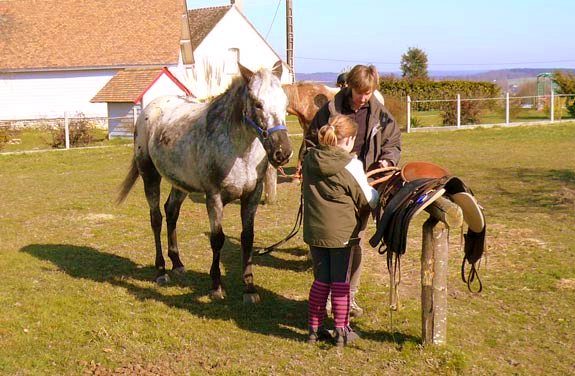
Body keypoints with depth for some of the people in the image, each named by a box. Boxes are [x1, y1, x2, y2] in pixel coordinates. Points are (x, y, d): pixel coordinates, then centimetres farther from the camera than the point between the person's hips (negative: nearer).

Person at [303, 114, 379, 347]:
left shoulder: (310, 159, 0)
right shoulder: (351, 165, -15)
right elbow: (367, 199, -7)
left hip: (314, 229, 5)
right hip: (341, 231, -4)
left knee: (321, 279, 15)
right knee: (340, 281, 7)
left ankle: (315, 328, 20)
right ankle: (342, 331, 15)